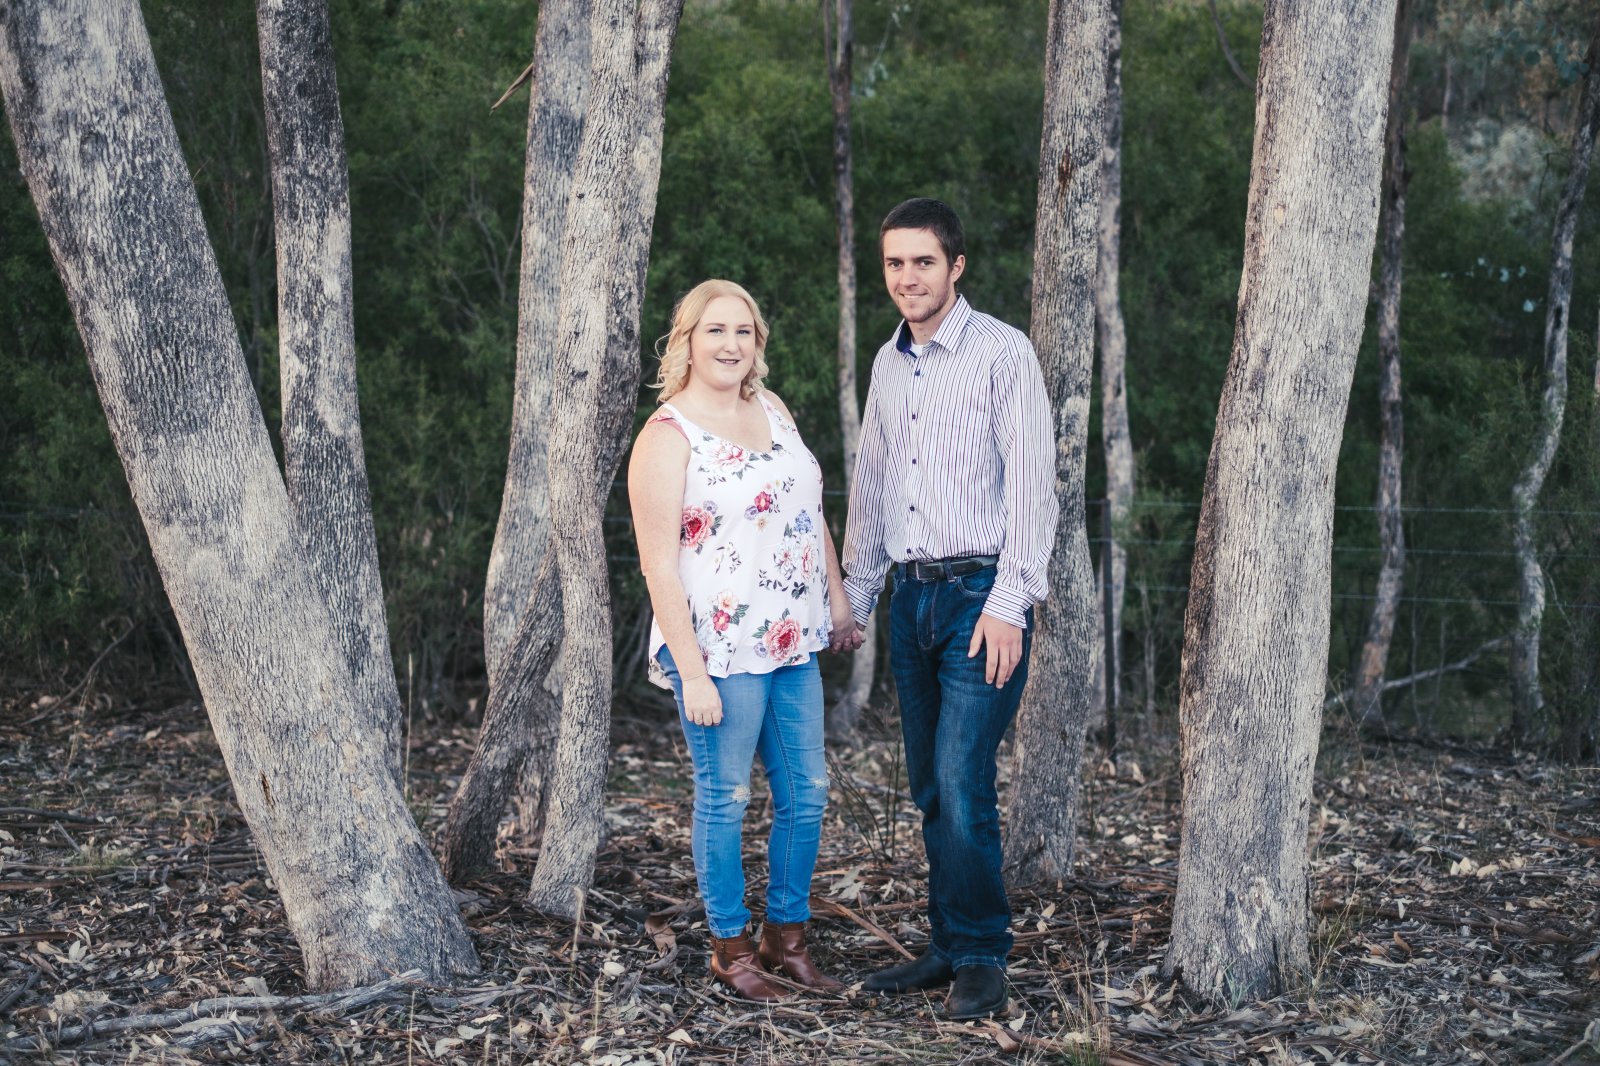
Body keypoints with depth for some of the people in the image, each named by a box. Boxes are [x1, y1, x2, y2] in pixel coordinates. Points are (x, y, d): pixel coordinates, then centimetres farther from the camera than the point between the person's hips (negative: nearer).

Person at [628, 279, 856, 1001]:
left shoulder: (773, 411, 10)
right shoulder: (667, 437, -11)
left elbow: (811, 512, 20)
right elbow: (658, 566, -14)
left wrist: (837, 601, 16)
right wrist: (691, 672, -18)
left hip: (793, 645, 7)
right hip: (719, 651, -7)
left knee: (806, 794, 10)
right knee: (724, 800, 3)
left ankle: (786, 939, 25)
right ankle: (729, 948, 19)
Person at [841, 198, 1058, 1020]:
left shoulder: (1002, 352, -7)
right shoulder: (888, 364, 14)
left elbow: (1031, 485, -12)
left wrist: (1008, 604, -17)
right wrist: (855, 596, 19)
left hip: (980, 593, -6)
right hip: (913, 596, 7)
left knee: (963, 785, -10)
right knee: (929, 789, 9)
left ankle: (982, 959, 3)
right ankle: (947, 947, 19)